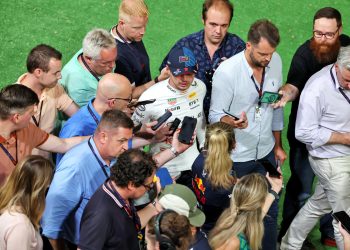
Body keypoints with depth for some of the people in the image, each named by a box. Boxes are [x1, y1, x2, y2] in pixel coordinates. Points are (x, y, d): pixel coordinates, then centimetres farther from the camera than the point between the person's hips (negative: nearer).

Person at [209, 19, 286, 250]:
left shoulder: (276, 61, -5)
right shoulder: (227, 72, -22)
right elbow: (215, 115, -14)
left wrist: (278, 145, 13)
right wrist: (233, 122, -37)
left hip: (266, 152, 5)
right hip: (236, 157, -4)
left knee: (270, 210, 12)